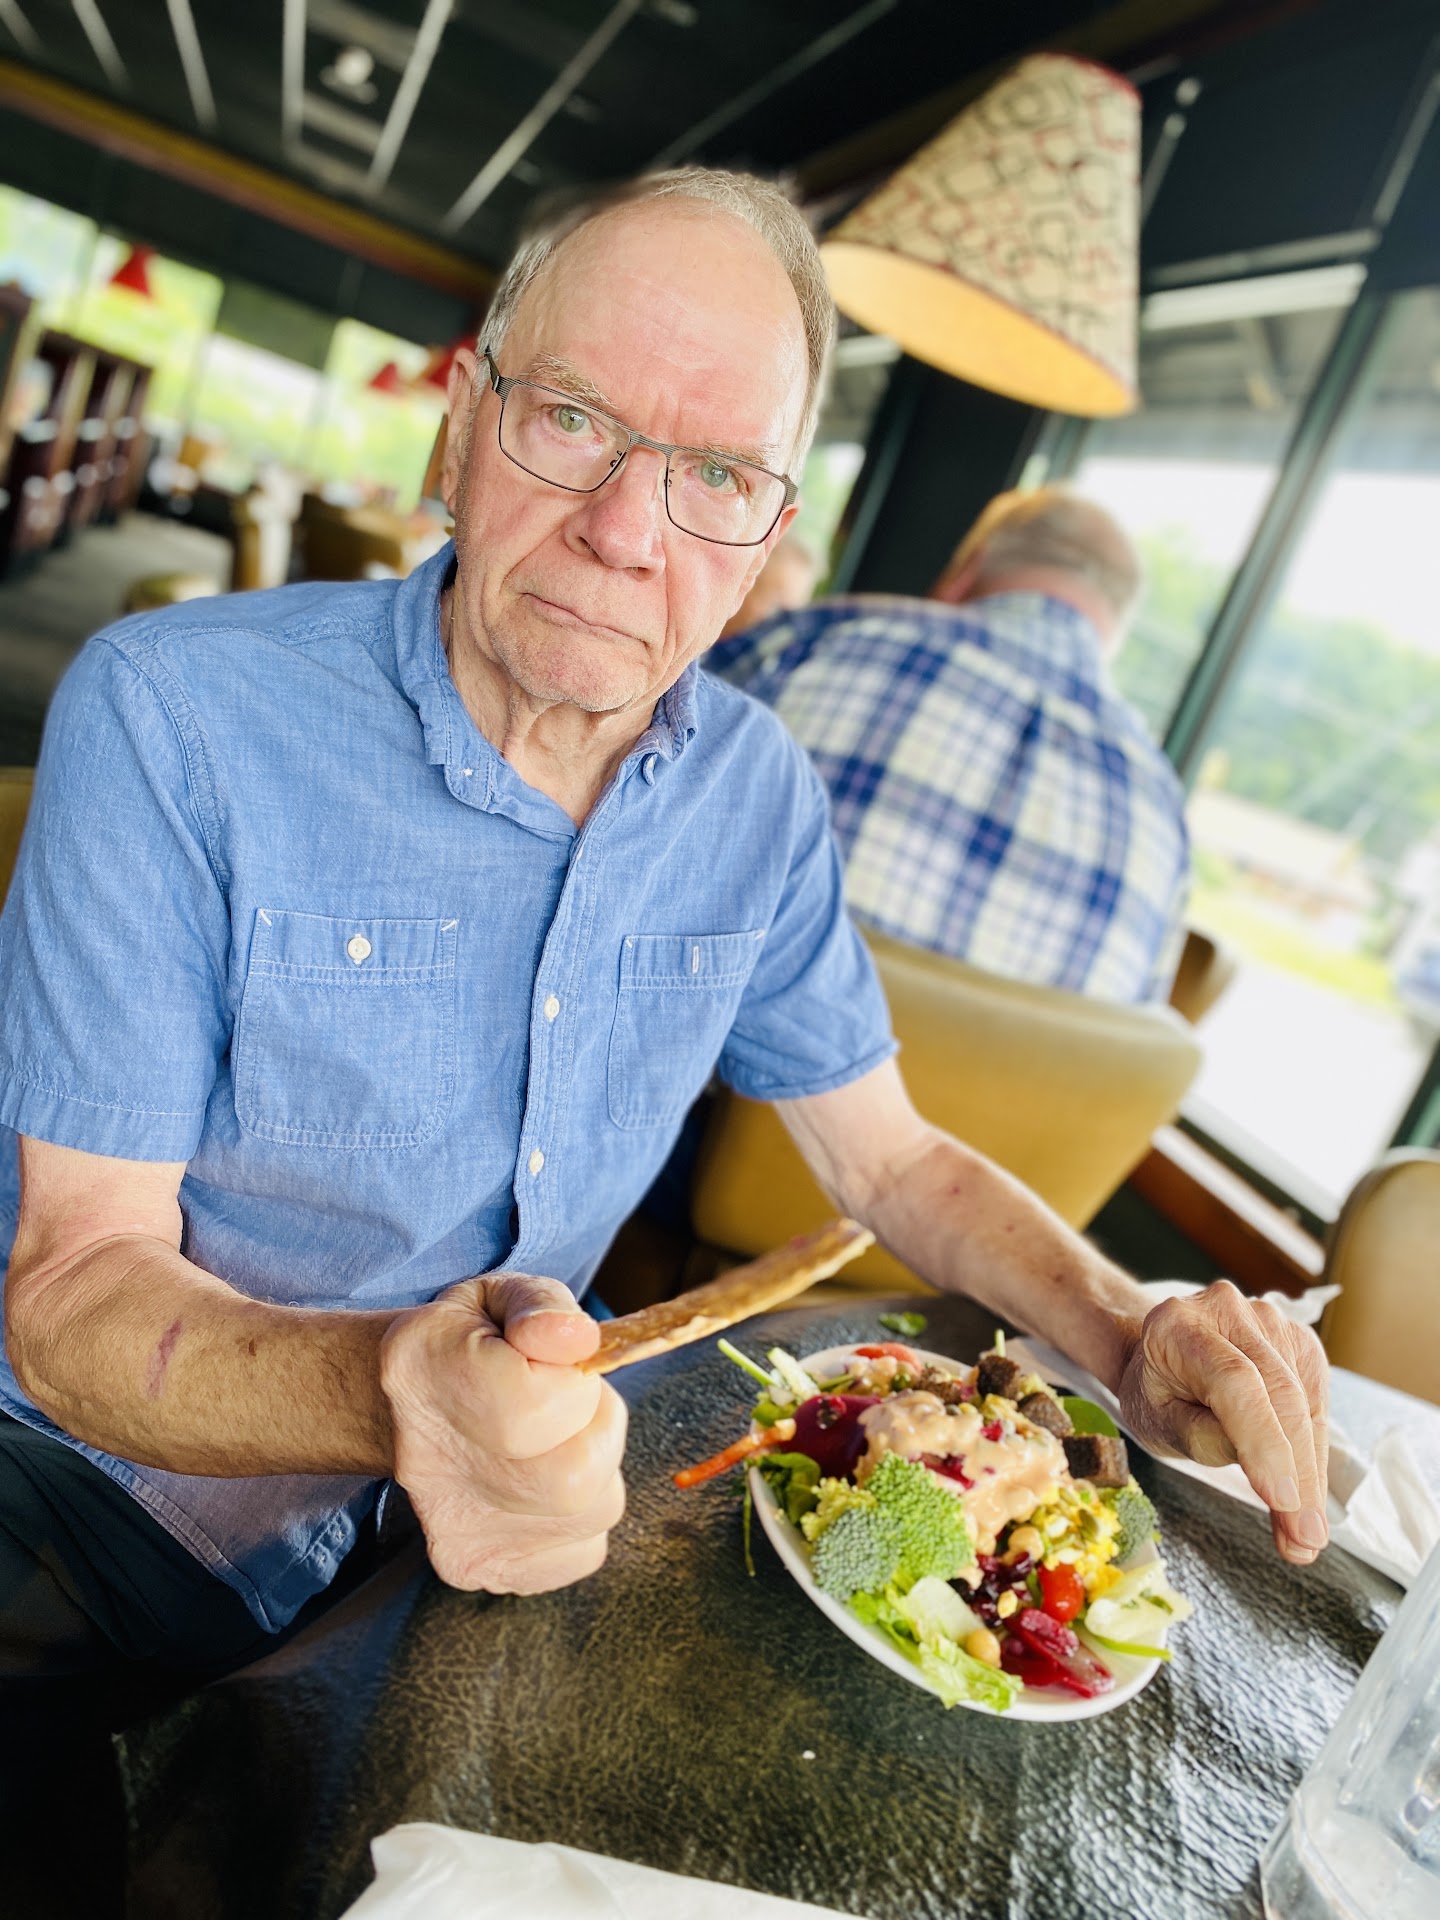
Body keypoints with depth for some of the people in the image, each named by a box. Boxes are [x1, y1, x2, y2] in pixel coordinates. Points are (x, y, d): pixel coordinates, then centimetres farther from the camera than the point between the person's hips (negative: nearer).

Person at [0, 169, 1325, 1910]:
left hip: (542, 1454, 5)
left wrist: (1128, 1338, -14)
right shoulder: (171, 718, -20)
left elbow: (892, 1158, 4)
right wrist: (387, 1391, -42)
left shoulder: (757, 799, -6)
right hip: (158, 1486, -3)